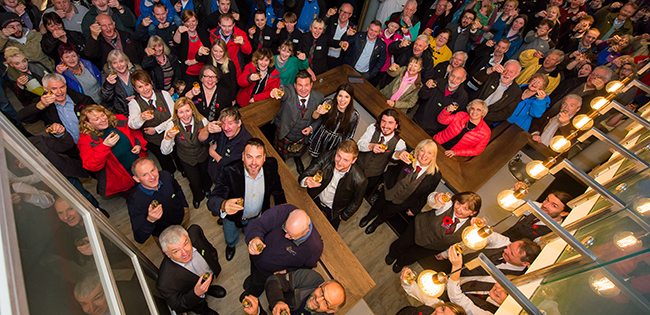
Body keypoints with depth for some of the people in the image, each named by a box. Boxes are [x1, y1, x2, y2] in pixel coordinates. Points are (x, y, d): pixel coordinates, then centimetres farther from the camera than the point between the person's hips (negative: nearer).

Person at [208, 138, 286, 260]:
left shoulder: (271, 166, -28)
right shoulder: (230, 172, -38)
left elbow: (277, 191, -10)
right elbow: (212, 201, -45)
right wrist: (224, 205, -67)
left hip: (257, 217, 3)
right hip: (233, 217, -2)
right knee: (230, 239, 29)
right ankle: (231, 245, 68)